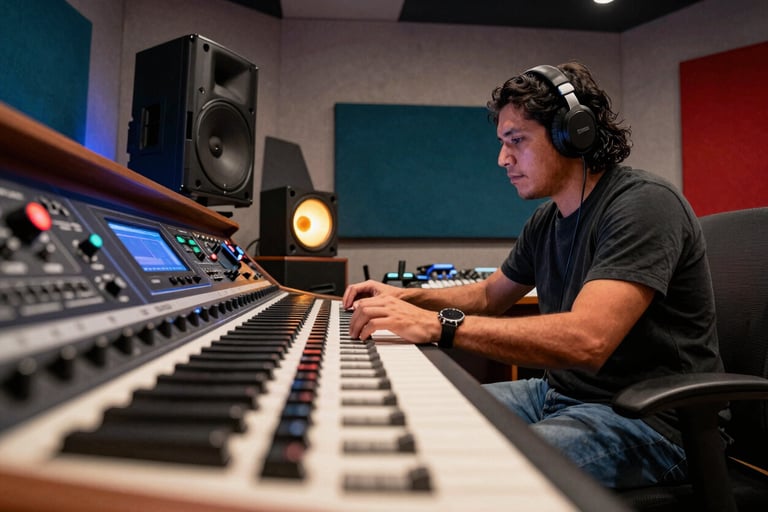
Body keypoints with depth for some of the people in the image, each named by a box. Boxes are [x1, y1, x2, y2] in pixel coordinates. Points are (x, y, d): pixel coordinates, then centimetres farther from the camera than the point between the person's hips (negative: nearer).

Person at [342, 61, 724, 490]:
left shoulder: (643, 202, -19)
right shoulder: (546, 220, 6)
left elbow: (586, 341, -32)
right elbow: (490, 296, 19)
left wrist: (441, 324, -35)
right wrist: (408, 297, 4)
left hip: (647, 417, -7)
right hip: (560, 391, 8)